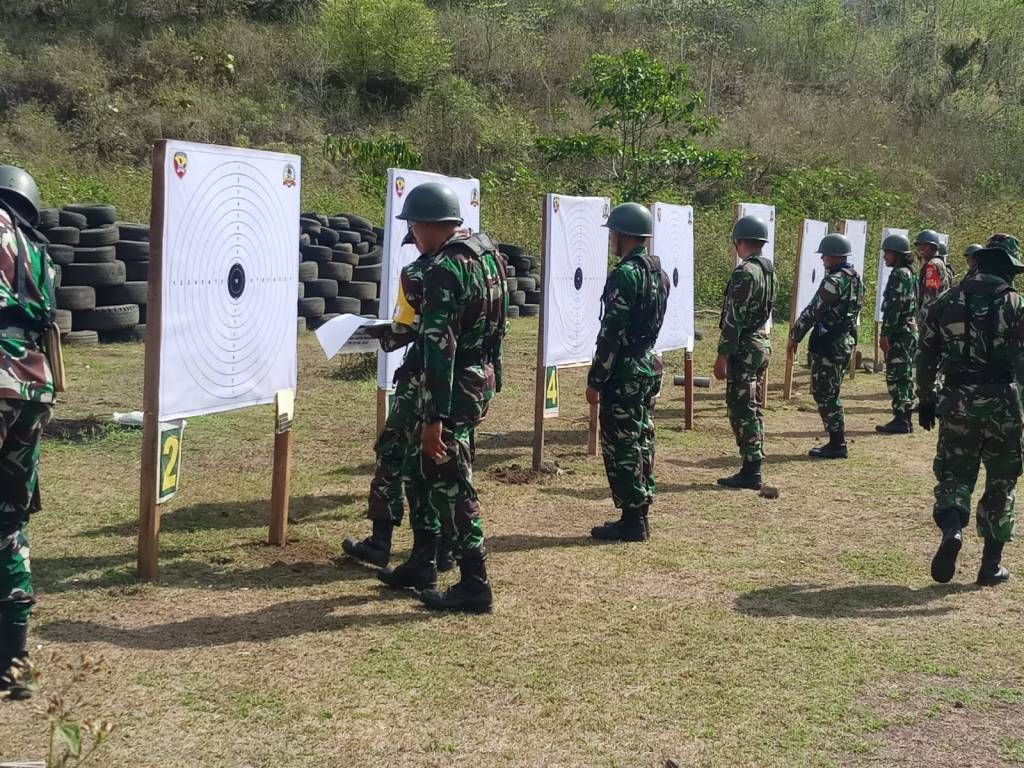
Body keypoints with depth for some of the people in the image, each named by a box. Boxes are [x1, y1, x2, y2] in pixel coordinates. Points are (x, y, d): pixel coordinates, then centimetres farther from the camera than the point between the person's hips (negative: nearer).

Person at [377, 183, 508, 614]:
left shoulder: (444, 270, -20)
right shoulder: (490, 255, 9)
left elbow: (440, 348, -23)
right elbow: (499, 325, 15)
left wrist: (433, 418, -22)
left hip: (453, 389, -10)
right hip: (482, 381, 10)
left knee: (451, 485, -1)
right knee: (420, 469, 20)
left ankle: (474, 586, 5)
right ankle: (421, 566, 28)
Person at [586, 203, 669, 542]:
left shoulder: (625, 274, -18)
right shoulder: (658, 272, 10)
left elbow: (611, 333, -19)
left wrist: (595, 380, -14)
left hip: (624, 373, -9)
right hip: (650, 365, 9)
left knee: (621, 447, -3)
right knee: (641, 442, 13)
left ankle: (631, 521, 1)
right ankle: (640, 516, 20)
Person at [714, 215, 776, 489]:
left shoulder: (745, 273, -18)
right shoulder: (769, 270, 11)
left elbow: (734, 318, -20)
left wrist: (723, 354, -17)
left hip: (744, 348, -9)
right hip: (763, 343, 9)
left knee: (742, 410, -5)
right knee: (753, 409, 14)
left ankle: (751, 472, -4)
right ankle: (754, 466, 19)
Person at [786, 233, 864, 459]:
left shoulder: (834, 281, -18)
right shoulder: (857, 280, 11)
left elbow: (812, 311, -17)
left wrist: (794, 336, -8)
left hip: (828, 345, -9)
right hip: (846, 343, 9)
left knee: (825, 395, -3)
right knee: (830, 394, 17)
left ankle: (837, 445, -1)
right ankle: (837, 442, 19)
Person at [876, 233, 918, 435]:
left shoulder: (899, 275, -14)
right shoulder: (909, 274, 17)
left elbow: (894, 307, -20)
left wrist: (884, 334, -19)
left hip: (899, 334, -10)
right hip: (909, 331, 10)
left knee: (895, 377, -8)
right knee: (904, 377, 13)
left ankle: (900, 421, -8)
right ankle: (905, 420, 17)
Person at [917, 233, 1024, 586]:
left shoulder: (946, 302, 4)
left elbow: (926, 357, 8)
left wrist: (925, 402, 17)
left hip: (956, 402, 2)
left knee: (953, 476, 11)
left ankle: (952, 529, -19)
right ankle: (991, 566, 15)